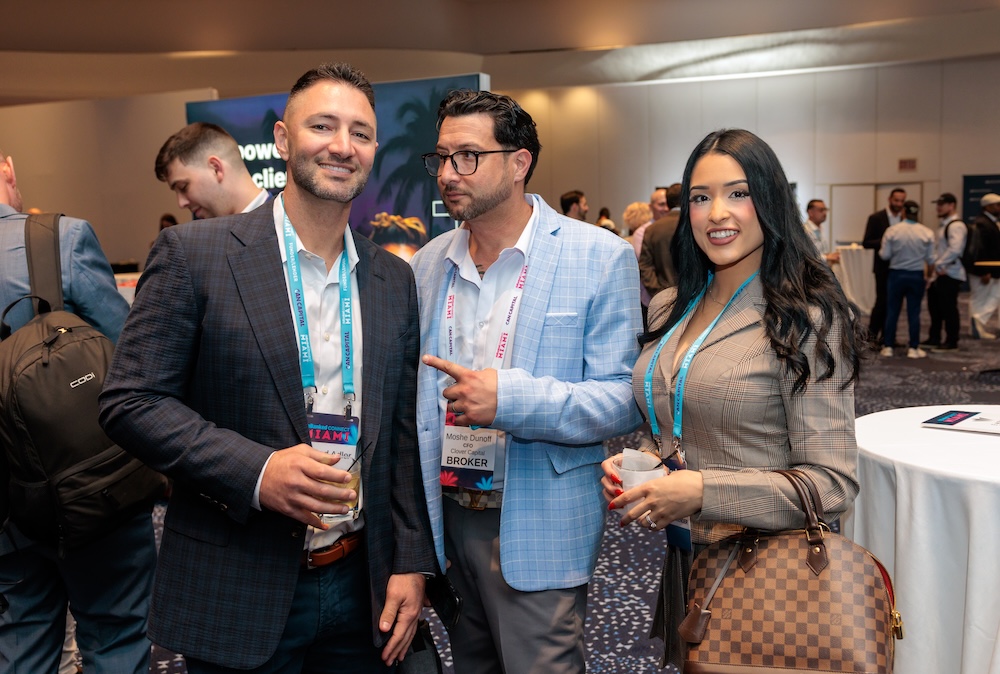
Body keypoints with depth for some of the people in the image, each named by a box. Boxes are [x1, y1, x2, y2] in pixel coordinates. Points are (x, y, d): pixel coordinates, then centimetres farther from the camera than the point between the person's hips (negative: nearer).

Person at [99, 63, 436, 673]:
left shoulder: (395, 279, 5)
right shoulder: (195, 254, -8)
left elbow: (402, 434, 6)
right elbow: (131, 401, -9)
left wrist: (412, 563, 2)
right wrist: (256, 472, -21)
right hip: (237, 595, -3)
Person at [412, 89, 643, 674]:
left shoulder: (600, 259, -11)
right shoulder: (430, 262, 5)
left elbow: (623, 401, -14)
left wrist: (512, 399, -28)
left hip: (539, 532, -5)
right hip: (449, 517, 5)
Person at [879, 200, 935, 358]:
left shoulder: (892, 231, -9)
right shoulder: (927, 233, -6)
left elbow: (885, 255, -7)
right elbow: (930, 259, -2)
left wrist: (880, 250, 14)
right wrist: (928, 274, 17)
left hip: (896, 274, 0)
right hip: (917, 276, 0)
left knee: (892, 311, 8)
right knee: (914, 312, 6)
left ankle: (887, 346, 11)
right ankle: (913, 348, 10)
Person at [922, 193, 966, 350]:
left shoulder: (956, 226, -14)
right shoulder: (944, 225, 18)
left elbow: (955, 249, -26)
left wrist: (939, 264, -20)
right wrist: (936, 265, 4)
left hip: (950, 275, -10)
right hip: (940, 274, 10)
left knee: (948, 308, -3)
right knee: (935, 307, 15)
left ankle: (951, 342, 6)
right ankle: (934, 339, 25)